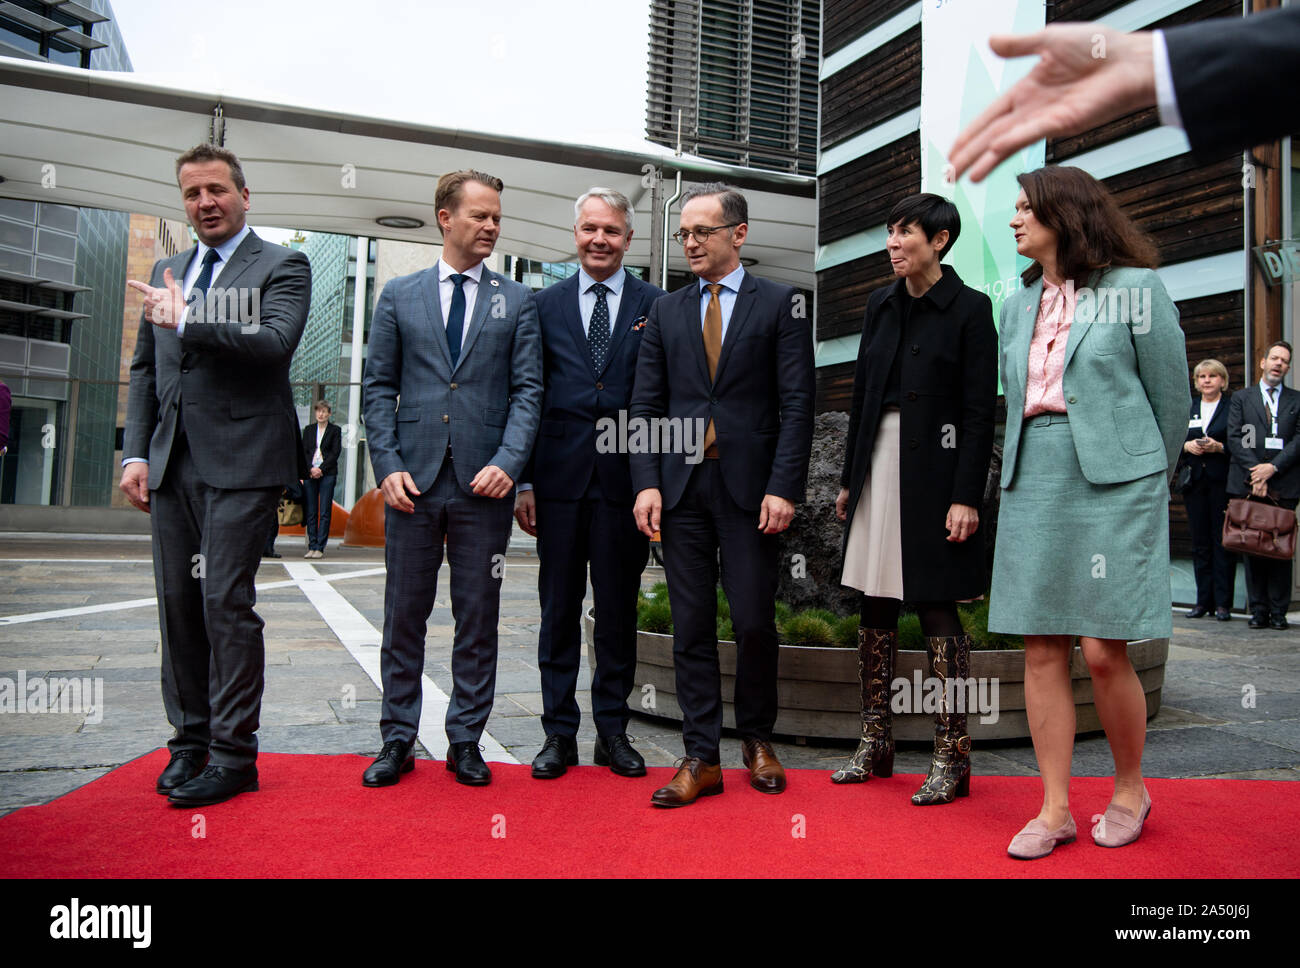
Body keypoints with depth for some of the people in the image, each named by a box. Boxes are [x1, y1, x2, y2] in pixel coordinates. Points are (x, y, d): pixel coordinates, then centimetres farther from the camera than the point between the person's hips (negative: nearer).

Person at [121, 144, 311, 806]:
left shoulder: (282, 267, 1)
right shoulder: (167, 274, 20)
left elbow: (276, 343, -17)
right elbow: (144, 370, 20)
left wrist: (186, 320, -16)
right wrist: (135, 453, 11)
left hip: (240, 460, -6)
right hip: (173, 464, 6)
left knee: (226, 601, -7)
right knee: (177, 602, 9)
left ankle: (233, 755, 2)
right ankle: (189, 740, 21)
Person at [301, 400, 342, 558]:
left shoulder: (335, 430, 7)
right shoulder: (308, 429, 16)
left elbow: (336, 452, -1)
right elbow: (304, 451, 9)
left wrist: (321, 469, -9)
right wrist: (311, 469, -7)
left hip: (327, 474, -3)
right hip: (310, 473, 3)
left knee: (325, 512, -6)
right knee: (310, 512, 1)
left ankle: (320, 547, -5)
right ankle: (312, 547, 4)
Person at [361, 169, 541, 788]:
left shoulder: (516, 302, 9)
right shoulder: (399, 296, 10)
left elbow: (527, 389, 2)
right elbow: (377, 388, 7)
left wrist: (507, 463, -11)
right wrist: (388, 466, -5)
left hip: (483, 482, 0)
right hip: (413, 480, 1)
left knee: (478, 619, 6)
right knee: (404, 615, 7)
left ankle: (465, 741, 19)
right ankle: (397, 741, 20)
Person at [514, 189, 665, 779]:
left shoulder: (655, 305, 7)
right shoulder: (546, 305, 10)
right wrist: (524, 480, 1)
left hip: (625, 479, -1)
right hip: (560, 478, 1)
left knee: (618, 610, 7)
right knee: (558, 609, 6)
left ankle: (613, 730, 19)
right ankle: (559, 732, 18)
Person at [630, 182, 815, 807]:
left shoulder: (779, 304, 4)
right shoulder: (665, 311, 13)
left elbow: (796, 403, -3)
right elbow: (645, 404, 10)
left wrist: (783, 487, -12)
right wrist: (647, 483, -1)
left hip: (750, 486, -3)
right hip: (682, 486, 3)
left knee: (754, 622, 2)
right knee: (691, 627, 5)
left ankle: (757, 738, 25)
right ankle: (702, 759, 14)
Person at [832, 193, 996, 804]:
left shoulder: (969, 308, -4)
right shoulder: (881, 304, 13)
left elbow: (980, 411, -8)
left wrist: (966, 496, -15)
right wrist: (849, 479, 14)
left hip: (934, 472, -6)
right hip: (879, 463, 6)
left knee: (937, 610, -2)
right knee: (875, 608, 9)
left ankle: (951, 758, 9)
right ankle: (875, 743, 21)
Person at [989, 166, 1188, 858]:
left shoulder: (1133, 289, -1)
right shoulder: (1018, 306, 15)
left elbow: (1171, 399, 3)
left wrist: (1143, 484, 11)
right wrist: (1026, 472, 15)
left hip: (1114, 481, -5)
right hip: (1032, 483, 5)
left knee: (1103, 650, -5)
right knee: (1042, 650, 3)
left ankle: (1129, 790, 20)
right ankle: (1055, 809, 12)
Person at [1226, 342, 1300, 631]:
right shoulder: (1241, 398, 13)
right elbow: (1235, 438, 2)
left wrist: (1273, 467, -12)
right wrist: (1254, 472, -10)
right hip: (1248, 484, 0)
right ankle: (1258, 610, 7)